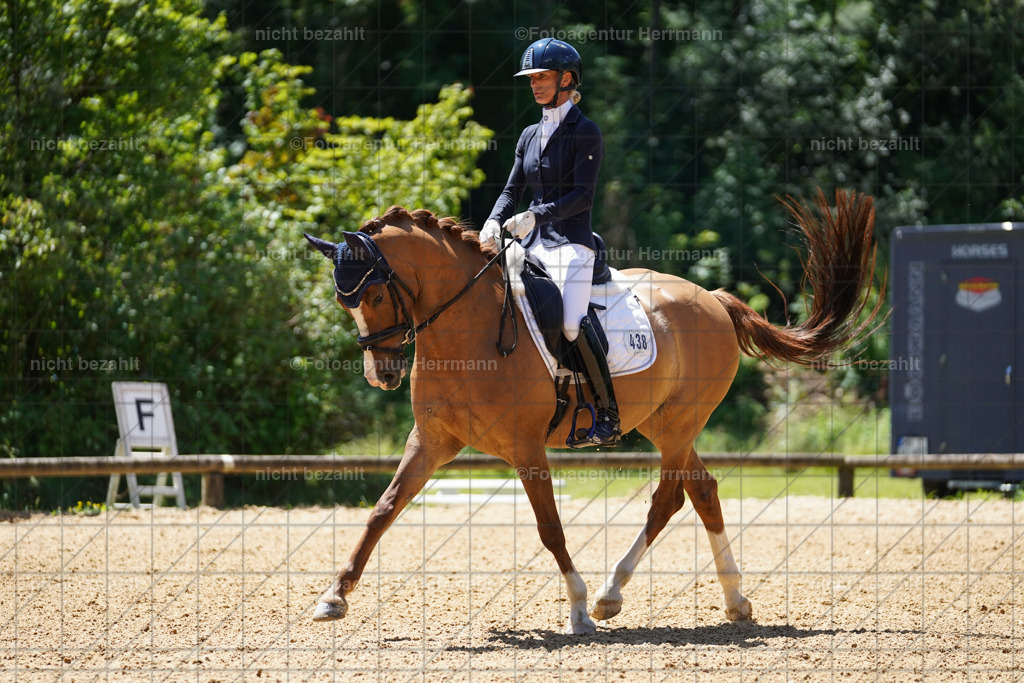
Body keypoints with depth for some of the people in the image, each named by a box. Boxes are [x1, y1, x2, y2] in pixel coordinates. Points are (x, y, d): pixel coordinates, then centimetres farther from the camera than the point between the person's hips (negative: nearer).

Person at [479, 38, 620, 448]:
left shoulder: (585, 133, -3)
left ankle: (609, 415, -17)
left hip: (570, 242, -7)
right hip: (532, 245, 7)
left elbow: (582, 195, -12)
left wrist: (535, 216, -24)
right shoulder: (530, 136, 17)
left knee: (572, 323, -25)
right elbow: (512, 191, 17)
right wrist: (494, 222, -4)